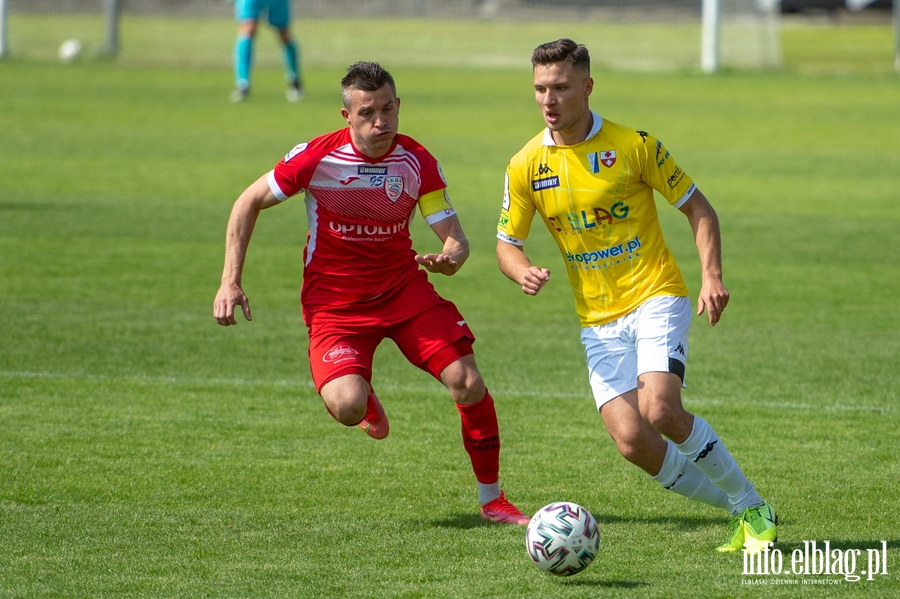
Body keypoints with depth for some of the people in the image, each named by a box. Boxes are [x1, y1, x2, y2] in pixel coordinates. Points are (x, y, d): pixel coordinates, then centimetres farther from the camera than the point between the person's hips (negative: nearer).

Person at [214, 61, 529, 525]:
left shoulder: (418, 163, -9)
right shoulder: (317, 157, -15)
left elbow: (455, 238, -6)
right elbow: (249, 203, -2)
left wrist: (449, 258, -32)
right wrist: (230, 282, -9)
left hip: (405, 288, 3)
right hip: (334, 301, -3)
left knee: (469, 385, -12)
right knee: (346, 407, -26)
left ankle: (492, 500, 8)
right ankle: (366, 397, 16)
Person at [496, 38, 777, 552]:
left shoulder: (633, 145, -8)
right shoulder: (526, 167, 0)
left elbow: (698, 207, 0)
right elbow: (508, 244, 10)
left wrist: (712, 275, -14)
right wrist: (524, 273, -14)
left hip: (655, 298, -3)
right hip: (598, 320, 4)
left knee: (660, 411, -26)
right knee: (633, 442, -13)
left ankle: (753, 507, -6)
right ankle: (738, 509, 8)